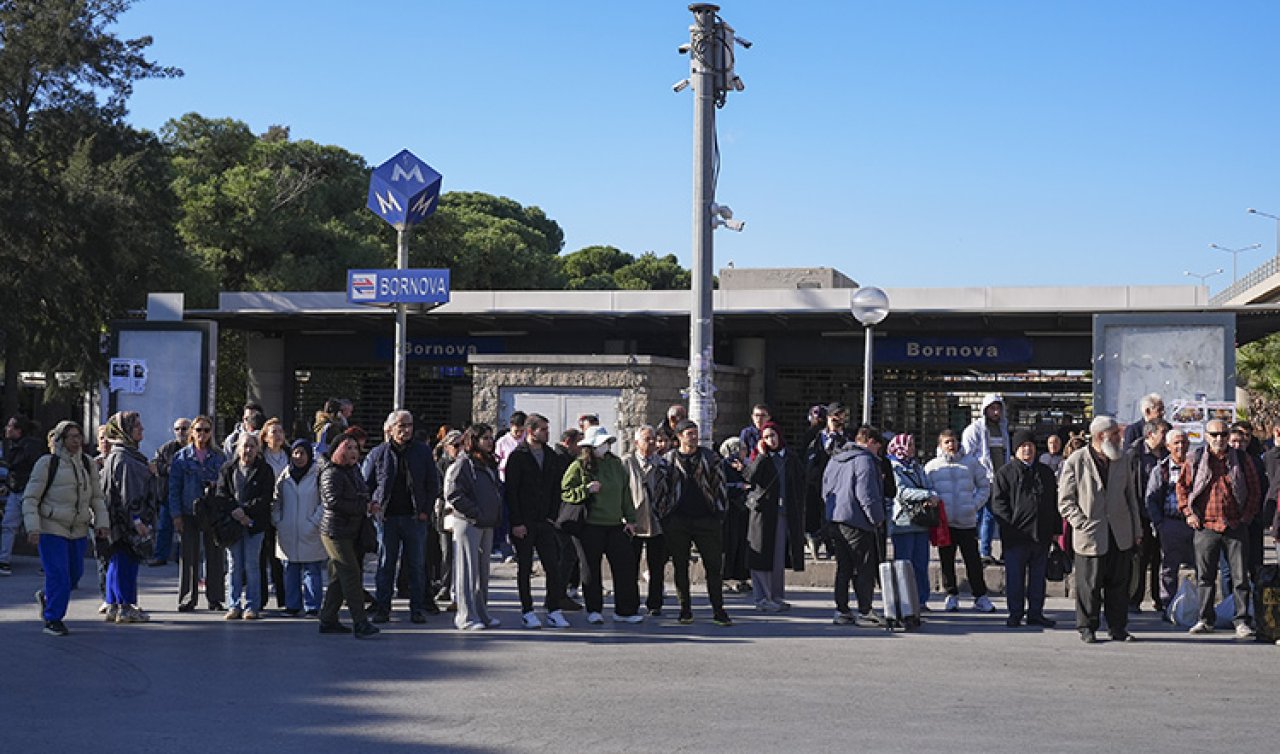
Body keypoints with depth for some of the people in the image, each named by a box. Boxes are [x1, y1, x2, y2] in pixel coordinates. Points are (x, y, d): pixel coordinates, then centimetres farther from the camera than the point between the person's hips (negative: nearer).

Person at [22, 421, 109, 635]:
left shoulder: (87, 464, 8)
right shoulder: (47, 463, -7)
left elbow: (96, 496, 14)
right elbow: (30, 498, -7)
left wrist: (102, 522, 1)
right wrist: (32, 527, -17)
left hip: (79, 530, 6)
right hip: (52, 529, -6)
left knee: (75, 572, 12)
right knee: (58, 575, -9)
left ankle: (46, 596, 39)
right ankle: (52, 620, 3)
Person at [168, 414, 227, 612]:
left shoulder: (219, 457, 8)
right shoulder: (182, 457, 5)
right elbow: (174, 487, 4)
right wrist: (176, 514, -4)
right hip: (189, 513, -1)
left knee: (215, 556, 2)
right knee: (188, 557, 1)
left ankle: (215, 598, 10)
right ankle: (187, 599, 8)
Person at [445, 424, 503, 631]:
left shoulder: (490, 464, 17)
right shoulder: (463, 463, -9)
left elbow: (498, 490, 28)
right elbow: (453, 494, -16)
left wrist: (497, 516, 11)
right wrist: (475, 512, -17)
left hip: (488, 525, 8)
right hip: (468, 523, -8)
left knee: (483, 570, 13)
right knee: (468, 570, -6)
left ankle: (481, 613, 21)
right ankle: (466, 617, -4)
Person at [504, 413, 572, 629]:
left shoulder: (552, 457, 12)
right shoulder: (517, 457, -4)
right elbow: (510, 491, -7)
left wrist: (552, 516, 4)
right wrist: (516, 522, -13)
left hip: (545, 522, 4)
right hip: (523, 524, -4)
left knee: (554, 567, -1)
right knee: (525, 568, 3)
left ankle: (554, 611, 5)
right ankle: (527, 612, 10)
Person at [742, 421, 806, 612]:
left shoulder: (792, 458, 10)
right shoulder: (759, 458, 2)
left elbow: (800, 484, 13)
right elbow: (750, 477, -16)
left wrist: (798, 512, 6)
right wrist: (761, 455, -12)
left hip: (785, 514, 4)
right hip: (763, 512, -4)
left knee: (779, 557, 10)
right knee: (763, 557, -4)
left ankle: (777, 597, 19)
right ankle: (762, 599, -1)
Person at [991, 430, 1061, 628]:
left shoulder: (1046, 472, 16)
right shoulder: (1006, 472, 2)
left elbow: (1055, 502, 18)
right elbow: (998, 502, -3)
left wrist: (1056, 529, 11)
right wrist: (1009, 525, -12)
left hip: (1042, 535, 4)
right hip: (1016, 535, -4)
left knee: (1038, 576, 9)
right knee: (1015, 577, 0)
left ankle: (1035, 613, 17)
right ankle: (1015, 614, 8)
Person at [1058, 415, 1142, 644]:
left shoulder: (1121, 460, 11)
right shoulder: (1075, 462, -4)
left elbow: (1131, 496, 16)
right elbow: (1065, 501, -2)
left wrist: (1136, 530, 13)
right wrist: (1082, 523, -13)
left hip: (1121, 536, 4)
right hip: (1091, 536, -4)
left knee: (1119, 584, 6)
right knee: (1089, 585, 1)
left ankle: (1118, 628, 15)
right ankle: (1087, 628, 12)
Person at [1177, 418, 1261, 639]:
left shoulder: (1241, 460, 5)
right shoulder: (1194, 460, 5)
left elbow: (1255, 488, 11)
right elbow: (1182, 486, 12)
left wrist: (1247, 515, 4)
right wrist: (1188, 513, 2)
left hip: (1235, 526, 0)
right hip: (1205, 526, 0)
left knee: (1241, 576, -2)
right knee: (1205, 576, 6)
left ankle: (1242, 622, 4)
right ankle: (1206, 619, 16)